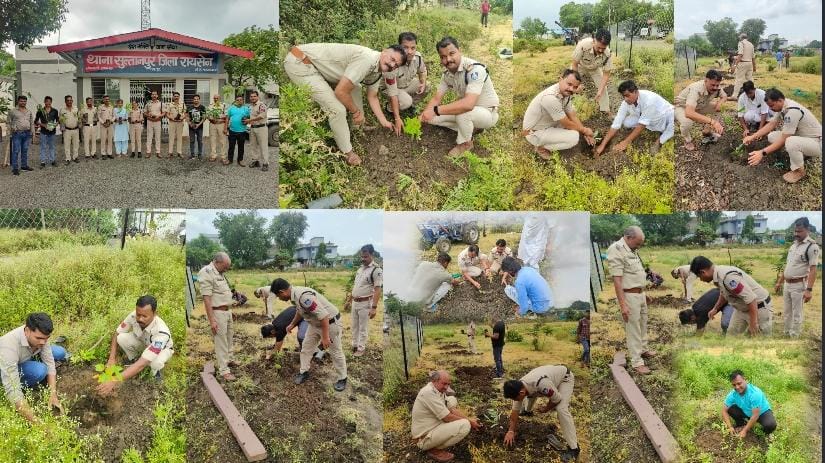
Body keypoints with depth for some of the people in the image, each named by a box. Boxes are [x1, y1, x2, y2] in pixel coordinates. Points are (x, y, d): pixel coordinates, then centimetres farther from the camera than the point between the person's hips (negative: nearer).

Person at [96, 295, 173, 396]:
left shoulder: (161, 332, -45)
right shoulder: (134, 316, -31)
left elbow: (142, 364, -50)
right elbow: (117, 334, -12)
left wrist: (114, 382, -56)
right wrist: (112, 359, -24)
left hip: (163, 348, -4)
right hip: (142, 343, 5)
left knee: (155, 363, -39)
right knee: (121, 338, -25)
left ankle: (155, 372, -2)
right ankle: (133, 361, 4)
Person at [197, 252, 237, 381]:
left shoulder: (219, 273, 11)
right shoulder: (206, 272, -18)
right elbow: (206, 298, -22)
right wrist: (212, 320, -24)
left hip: (227, 311, 9)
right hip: (217, 312, -9)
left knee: (229, 337, 21)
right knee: (221, 341, -3)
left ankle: (228, 360, 38)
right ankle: (224, 370, 2)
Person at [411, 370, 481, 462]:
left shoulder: (438, 390, 4)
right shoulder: (429, 393, -26)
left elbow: (452, 409, 8)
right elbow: (447, 417, -22)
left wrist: (469, 419, -4)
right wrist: (469, 422, -11)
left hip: (429, 427, 10)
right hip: (424, 439, -10)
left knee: (452, 400, 12)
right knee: (465, 425, -20)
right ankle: (435, 450, -6)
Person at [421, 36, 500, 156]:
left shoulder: (474, 69, -32)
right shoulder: (447, 73, -5)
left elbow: (468, 104, -43)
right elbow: (436, 98, 0)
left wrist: (435, 110, -41)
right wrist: (422, 117, -20)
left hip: (488, 113, -8)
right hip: (467, 108, 8)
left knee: (462, 113, -37)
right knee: (433, 118, -6)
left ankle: (465, 143, -7)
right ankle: (470, 129, 10)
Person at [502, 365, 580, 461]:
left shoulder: (542, 384, -45)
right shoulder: (519, 388, -19)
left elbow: (557, 399, -29)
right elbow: (515, 410, -6)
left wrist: (546, 409, -11)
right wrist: (511, 431, -6)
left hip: (565, 377, -7)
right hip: (553, 374, 7)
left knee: (561, 409, -23)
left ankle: (573, 448, -18)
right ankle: (527, 411, 50)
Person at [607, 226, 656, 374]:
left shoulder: (631, 249, 9)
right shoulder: (616, 250, -21)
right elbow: (617, 280, -24)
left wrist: (644, 293, 22)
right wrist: (623, 305, -26)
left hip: (640, 294, 9)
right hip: (629, 296, -9)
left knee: (643, 324, 22)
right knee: (633, 329, -2)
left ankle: (643, 350, 40)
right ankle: (636, 362, 5)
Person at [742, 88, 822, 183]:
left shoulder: (792, 111, -32)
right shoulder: (782, 106, -4)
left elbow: (783, 140, -29)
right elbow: (771, 124, 8)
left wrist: (762, 153, -30)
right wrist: (753, 137, 0)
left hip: (816, 142, -9)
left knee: (791, 143, -38)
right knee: (772, 136, 2)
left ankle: (799, 171, -10)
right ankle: (800, 154, 12)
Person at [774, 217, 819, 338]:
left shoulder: (812, 246, -14)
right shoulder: (793, 245, 11)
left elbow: (813, 269, -19)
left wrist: (809, 289, -25)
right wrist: (779, 282, 19)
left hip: (799, 285, -8)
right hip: (787, 284, 8)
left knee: (796, 314, 0)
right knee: (786, 313, 16)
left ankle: (794, 337, 6)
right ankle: (786, 334, 26)